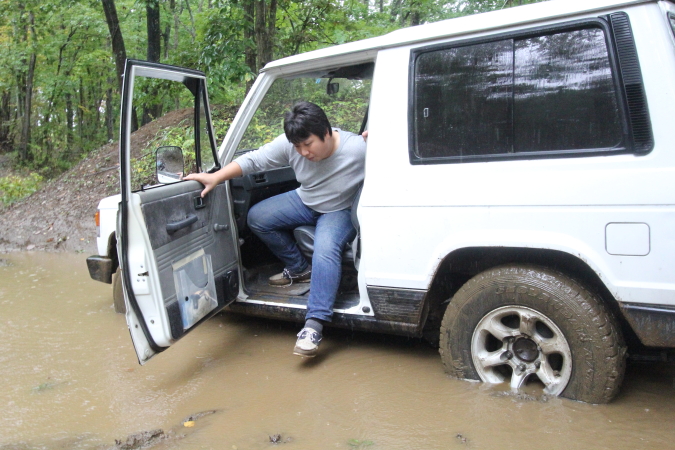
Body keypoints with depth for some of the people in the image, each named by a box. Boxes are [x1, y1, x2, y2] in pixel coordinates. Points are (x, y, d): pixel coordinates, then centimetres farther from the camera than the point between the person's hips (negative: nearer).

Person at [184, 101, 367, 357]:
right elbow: (254, 160, -13)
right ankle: (300, 269, 10)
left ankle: (314, 326, -32)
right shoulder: (290, 144, -18)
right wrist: (215, 178, -22)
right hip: (304, 202, 6)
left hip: (339, 211, -5)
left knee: (325, 249, -34)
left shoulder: (358, 150, -30)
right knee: (257, 217, -8)